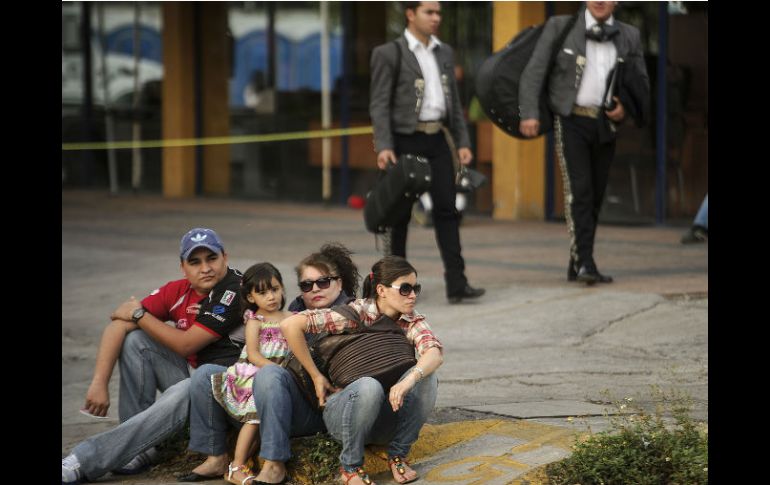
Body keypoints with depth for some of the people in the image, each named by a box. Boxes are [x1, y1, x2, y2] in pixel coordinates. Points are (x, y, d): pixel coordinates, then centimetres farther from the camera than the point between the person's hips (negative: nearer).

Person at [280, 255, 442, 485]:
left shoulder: (413, 322, 1)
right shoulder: (355, 313, -12)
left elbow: (435, 353, -21)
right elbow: (290, 325, -21)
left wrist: (410, 379, -42)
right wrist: (316, 376, -16)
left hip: (386, 418, 3)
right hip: (343, 412, -3)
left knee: (426, 376, -24)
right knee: (369, 385, -37)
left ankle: (398, 455, -7)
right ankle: (350, 466, -16)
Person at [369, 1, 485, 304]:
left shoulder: (444, 53, 13)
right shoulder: (389, 54, -5)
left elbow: (454, 101, 15)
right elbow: (379, 105, -9)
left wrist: (462, 142, 6)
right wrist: (384, 147, -20)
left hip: (437, 141, 5)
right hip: (405, 141, -5)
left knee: (446, 209, -4)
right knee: (401, 213, 4)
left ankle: (456, 284, -8)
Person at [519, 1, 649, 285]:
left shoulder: (629, 36, 12)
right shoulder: (560, 27, 2)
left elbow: (641, 83, 18)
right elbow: (534, 71, -2)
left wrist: (626, 108, -1)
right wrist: (529, 113, -12)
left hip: (605, 125, 4)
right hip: (572, 120, -4)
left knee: (595, 196, 6)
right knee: (578, 190, -15)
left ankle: (576, 268, 14)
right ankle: (584, 262, -20)